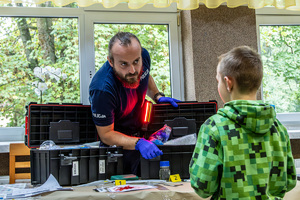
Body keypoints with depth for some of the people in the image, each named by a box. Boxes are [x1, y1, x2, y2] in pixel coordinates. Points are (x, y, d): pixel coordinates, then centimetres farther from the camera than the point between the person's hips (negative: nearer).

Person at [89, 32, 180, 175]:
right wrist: (138, 143, -38)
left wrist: (157, 96, -4)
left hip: (140, 128, 6)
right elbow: (105, 134, -26)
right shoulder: (102, 89, -38)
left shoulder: (143, 55, -18)